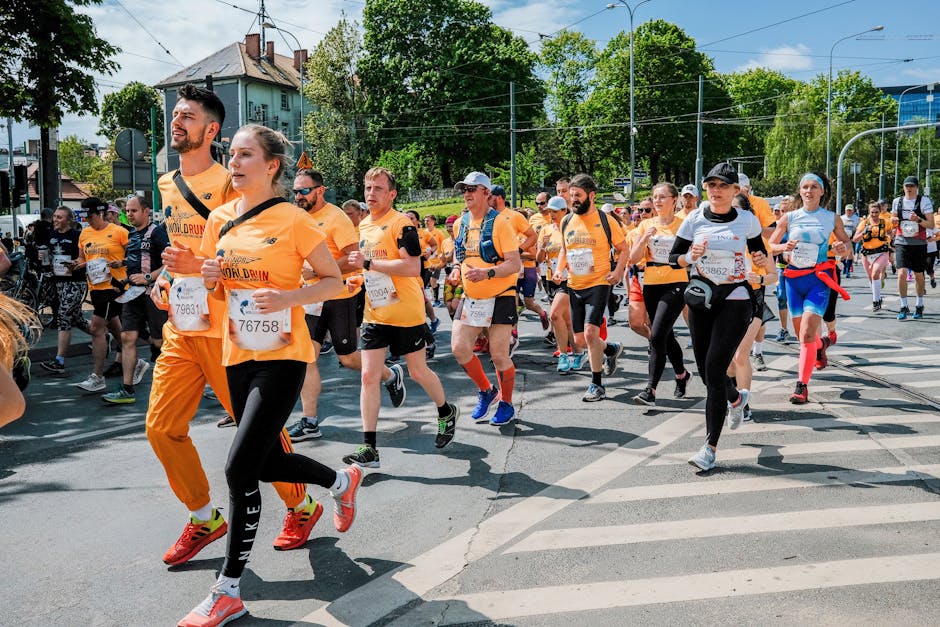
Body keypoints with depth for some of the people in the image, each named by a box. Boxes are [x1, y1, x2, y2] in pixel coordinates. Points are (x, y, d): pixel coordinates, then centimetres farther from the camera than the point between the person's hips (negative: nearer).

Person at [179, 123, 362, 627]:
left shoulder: (293, 220, -10)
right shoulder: (219, 220, 6)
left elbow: (334, 281, -6)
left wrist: (288, 298, -21)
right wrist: (208, 278, -6)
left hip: (282, 356, -7)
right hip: (238, 355, 7)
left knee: (239, 467, -12)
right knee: (267, 463, 15)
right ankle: (341, 480, 44)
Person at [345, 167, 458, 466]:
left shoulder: (401, 223, -12)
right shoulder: (363, 226, 12)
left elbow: (413, 267, -25)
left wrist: (368, 263, -25)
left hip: (406, 312, -6)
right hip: (374, 314, 6)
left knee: (418, 372, 9)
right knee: (369, 376, -2)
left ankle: (446, 412, 38)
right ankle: (369, 449, 1)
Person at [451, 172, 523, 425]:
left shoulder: (500, 222, -12)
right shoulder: (461, 223, 8)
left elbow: (515, 263, -17)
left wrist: (487, 273, -30)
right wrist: (459, 271, 5)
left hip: (500, 297, -6)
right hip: (470, 298, 6)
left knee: (499, 355, -3)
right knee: (459, 348, -3)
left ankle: (506, 404, 19)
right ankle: (486, 391, 21)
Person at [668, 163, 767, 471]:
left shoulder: (747, 220, 0)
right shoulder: (694, 220, 2)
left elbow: (759, 251, 13)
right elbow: (673, 258, 5)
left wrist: (761, 258, -9)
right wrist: (690, 256, -16)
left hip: (735, 298, -3)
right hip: (701, 298, 3)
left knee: (714, 368, -13)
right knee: (705, 369, 9)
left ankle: (710, 446, -7)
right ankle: (736, 398, 46)